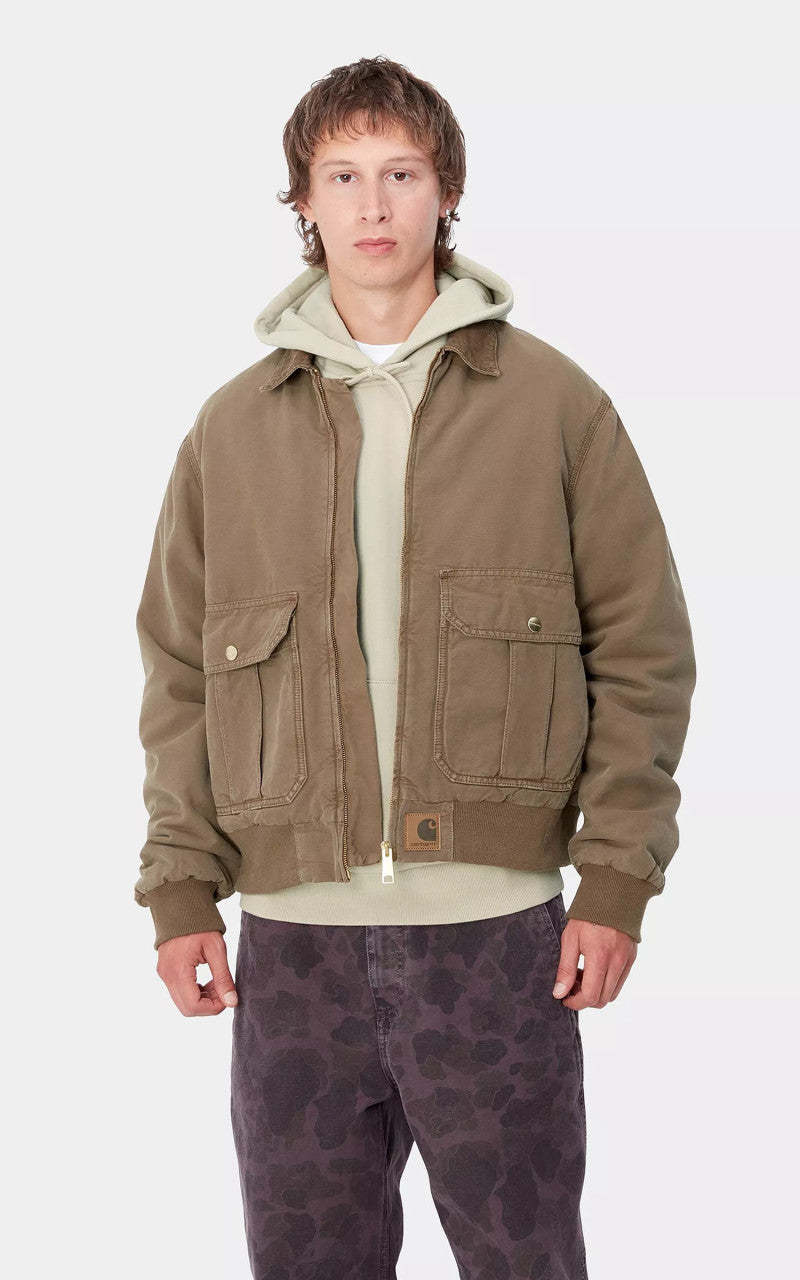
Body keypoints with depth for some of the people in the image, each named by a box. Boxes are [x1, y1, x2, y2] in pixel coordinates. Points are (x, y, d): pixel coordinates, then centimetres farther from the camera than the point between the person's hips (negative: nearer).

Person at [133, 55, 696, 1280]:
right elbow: (181, 673, 9)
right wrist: (181, 886, 2)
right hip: (293, 931, 2)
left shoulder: (554, 404, 2)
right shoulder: (234, 426, 8)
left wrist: (618, 878, -5)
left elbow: (642, 650, 1)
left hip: (498, 922, -2)